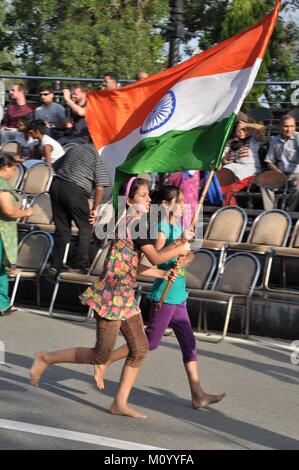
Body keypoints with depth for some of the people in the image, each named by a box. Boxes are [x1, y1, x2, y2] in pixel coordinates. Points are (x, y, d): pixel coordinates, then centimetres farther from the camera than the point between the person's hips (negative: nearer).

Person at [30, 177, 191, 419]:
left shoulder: (128, 222, 13)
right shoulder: (136, 223, -15)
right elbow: (155, 257, -17)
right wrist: (181, 249, -3)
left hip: (126, 296, 10)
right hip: (113, 295, -10)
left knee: (140, 349, 8)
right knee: (101, 355, -3)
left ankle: (120, 403, 11)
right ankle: (46, 358, 11)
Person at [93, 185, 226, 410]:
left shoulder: (177, 226, 12)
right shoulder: (162, 227, -15)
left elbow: (190, 255, 12)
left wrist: (184, 260, -8)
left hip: (177, 294, 9)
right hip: (165, 294, -9)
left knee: (189, 342, 10)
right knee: (151, 341, -3)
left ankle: (198, 395, 14)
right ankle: (103, 362, 9)